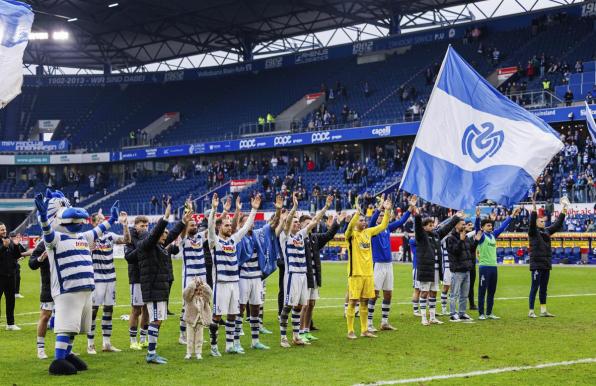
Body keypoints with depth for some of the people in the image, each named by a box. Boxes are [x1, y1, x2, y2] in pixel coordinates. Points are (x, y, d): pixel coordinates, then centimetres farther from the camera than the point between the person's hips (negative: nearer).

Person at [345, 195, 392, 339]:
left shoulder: (368, 232, 11)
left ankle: (364, 330, 17)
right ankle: (350, 331, 2)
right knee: (353, 301, -3)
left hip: (368, 273, 6)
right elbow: (350, 226, -29)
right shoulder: (351, 234, -7)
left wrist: (387, 211, 6)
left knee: (365, 302, 11)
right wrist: (358, 211, -40)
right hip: (356, 273, -6)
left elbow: (383, 226, 16)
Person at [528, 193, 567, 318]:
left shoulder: (547, 231, 13)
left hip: (546, 265, 7)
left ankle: (543, 311, 18)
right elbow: (532, 221, -22)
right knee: (534, 288, -5)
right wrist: (534, 207, -33)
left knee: (544, 288, 12)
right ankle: (531, 311, -2)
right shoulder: (533, 232, -6)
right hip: (536, 264, -7)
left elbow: (558, 224, 17)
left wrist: (564, 210, 12)